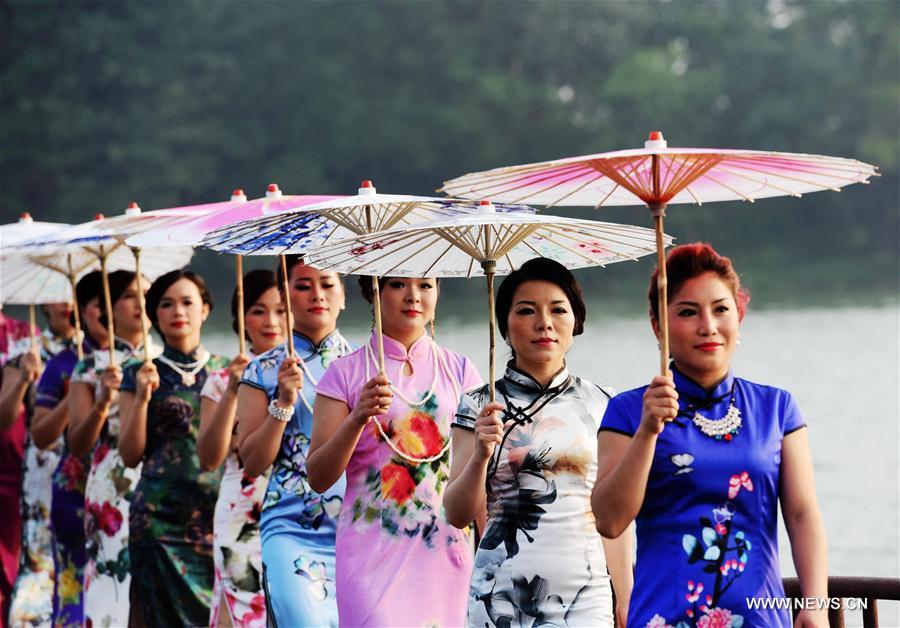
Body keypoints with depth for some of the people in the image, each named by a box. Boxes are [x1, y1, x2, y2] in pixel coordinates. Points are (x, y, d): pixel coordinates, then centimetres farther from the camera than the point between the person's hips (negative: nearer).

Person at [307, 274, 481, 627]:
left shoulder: (459, 371, 9)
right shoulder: (347, 373, 3)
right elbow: (317, 478, -3)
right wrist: (358, 417, -16)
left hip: (444, 548, 3)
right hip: (372, 550, -2)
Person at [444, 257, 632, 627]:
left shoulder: (601, 406, 6)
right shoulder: (479, 406, 2)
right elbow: (458, 515, -2)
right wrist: (480, 456, -18)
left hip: (586, 597, 1)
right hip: (502, 598, -1)